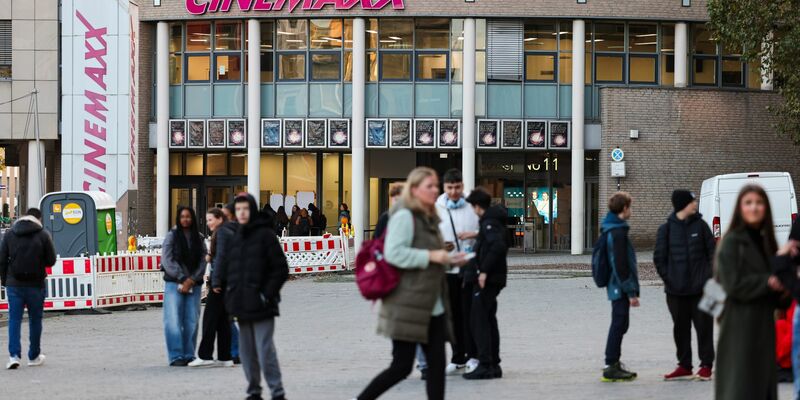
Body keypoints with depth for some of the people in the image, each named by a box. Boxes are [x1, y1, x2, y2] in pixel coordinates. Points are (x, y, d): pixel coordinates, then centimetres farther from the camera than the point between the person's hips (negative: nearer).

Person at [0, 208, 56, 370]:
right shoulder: (43, 235, -6)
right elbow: (51, 260, -3)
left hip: (14, 285, 1)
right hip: (36, 284, -1)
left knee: (14, 320, 2)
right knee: (35, 320, 11)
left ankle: (14, 355, -12)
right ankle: (34, 356, 19)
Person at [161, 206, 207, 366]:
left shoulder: (198, 238, 10)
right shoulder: (172, 236, 2)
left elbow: (202, 262, 4)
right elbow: (167, 261, -5)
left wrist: (192, 280, -9)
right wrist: (182, 279, -11)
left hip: (193, 285, 3)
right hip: (174, 284, -3)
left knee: (191, 320, 2)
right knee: (174, 320, -8)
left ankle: (189, 355, 10)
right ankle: (176, 356, -7)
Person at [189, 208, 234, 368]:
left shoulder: (221, 232, -9)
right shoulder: (230, 232, 19)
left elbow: (221, 257, -17)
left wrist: (215, 281, -18)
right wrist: (211, 257, 9)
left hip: (222, 279, -9)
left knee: (210, 317, -6)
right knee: (223, 319, 9)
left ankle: (205, 355, -7)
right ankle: (225, 357, 8)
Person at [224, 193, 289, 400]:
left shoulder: (265, 235, -4)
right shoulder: (234, 239, 15)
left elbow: (281, 269, -6)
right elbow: (229, 270, 20)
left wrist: (267, 294, -12)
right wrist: (231, 298, 10)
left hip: (261, 306, -6)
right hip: (241, 305, 6)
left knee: (265, 350, -11)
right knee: (246, 351, 9)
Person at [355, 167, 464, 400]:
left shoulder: (429, 219, 18)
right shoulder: (404, 216, -12)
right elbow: (393, 253, -23)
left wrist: (449, 261, 10)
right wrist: (430, 256, -22)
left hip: (432, 308, 9)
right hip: (408, 308, -9)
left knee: (437, 364, 3)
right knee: (401, 366, -5)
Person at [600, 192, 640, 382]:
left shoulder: (610, 229, 13)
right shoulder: (618, 233, -19)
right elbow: (620, 266, -22)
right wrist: (631, 292, -19)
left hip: (616, 287, 10)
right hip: (621, 288, -10)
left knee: (619, 324, 16)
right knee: (619, 325, -6)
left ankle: (614, 364, 24)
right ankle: (611, 367, -3)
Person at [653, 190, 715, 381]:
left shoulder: (700, 225, 3)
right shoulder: (666, 229, 1)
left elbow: (712, 251, 4)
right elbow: (659, 257, 4)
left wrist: (710, 277, -4)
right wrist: (668, 279, -4)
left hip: (701, 287, 0)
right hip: (676, 290, 0)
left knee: (704, 326, 1)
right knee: (681, 328, 8)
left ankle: (706, 365, 7)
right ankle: (684, 366, 17)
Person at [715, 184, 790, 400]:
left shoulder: (765, 242, 15)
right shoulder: (732, 242, -8)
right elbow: (733, 284, -15)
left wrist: (782, 291, -2)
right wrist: (768, 281, -14)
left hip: (763, 325, 8)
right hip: (739, 326, -7)